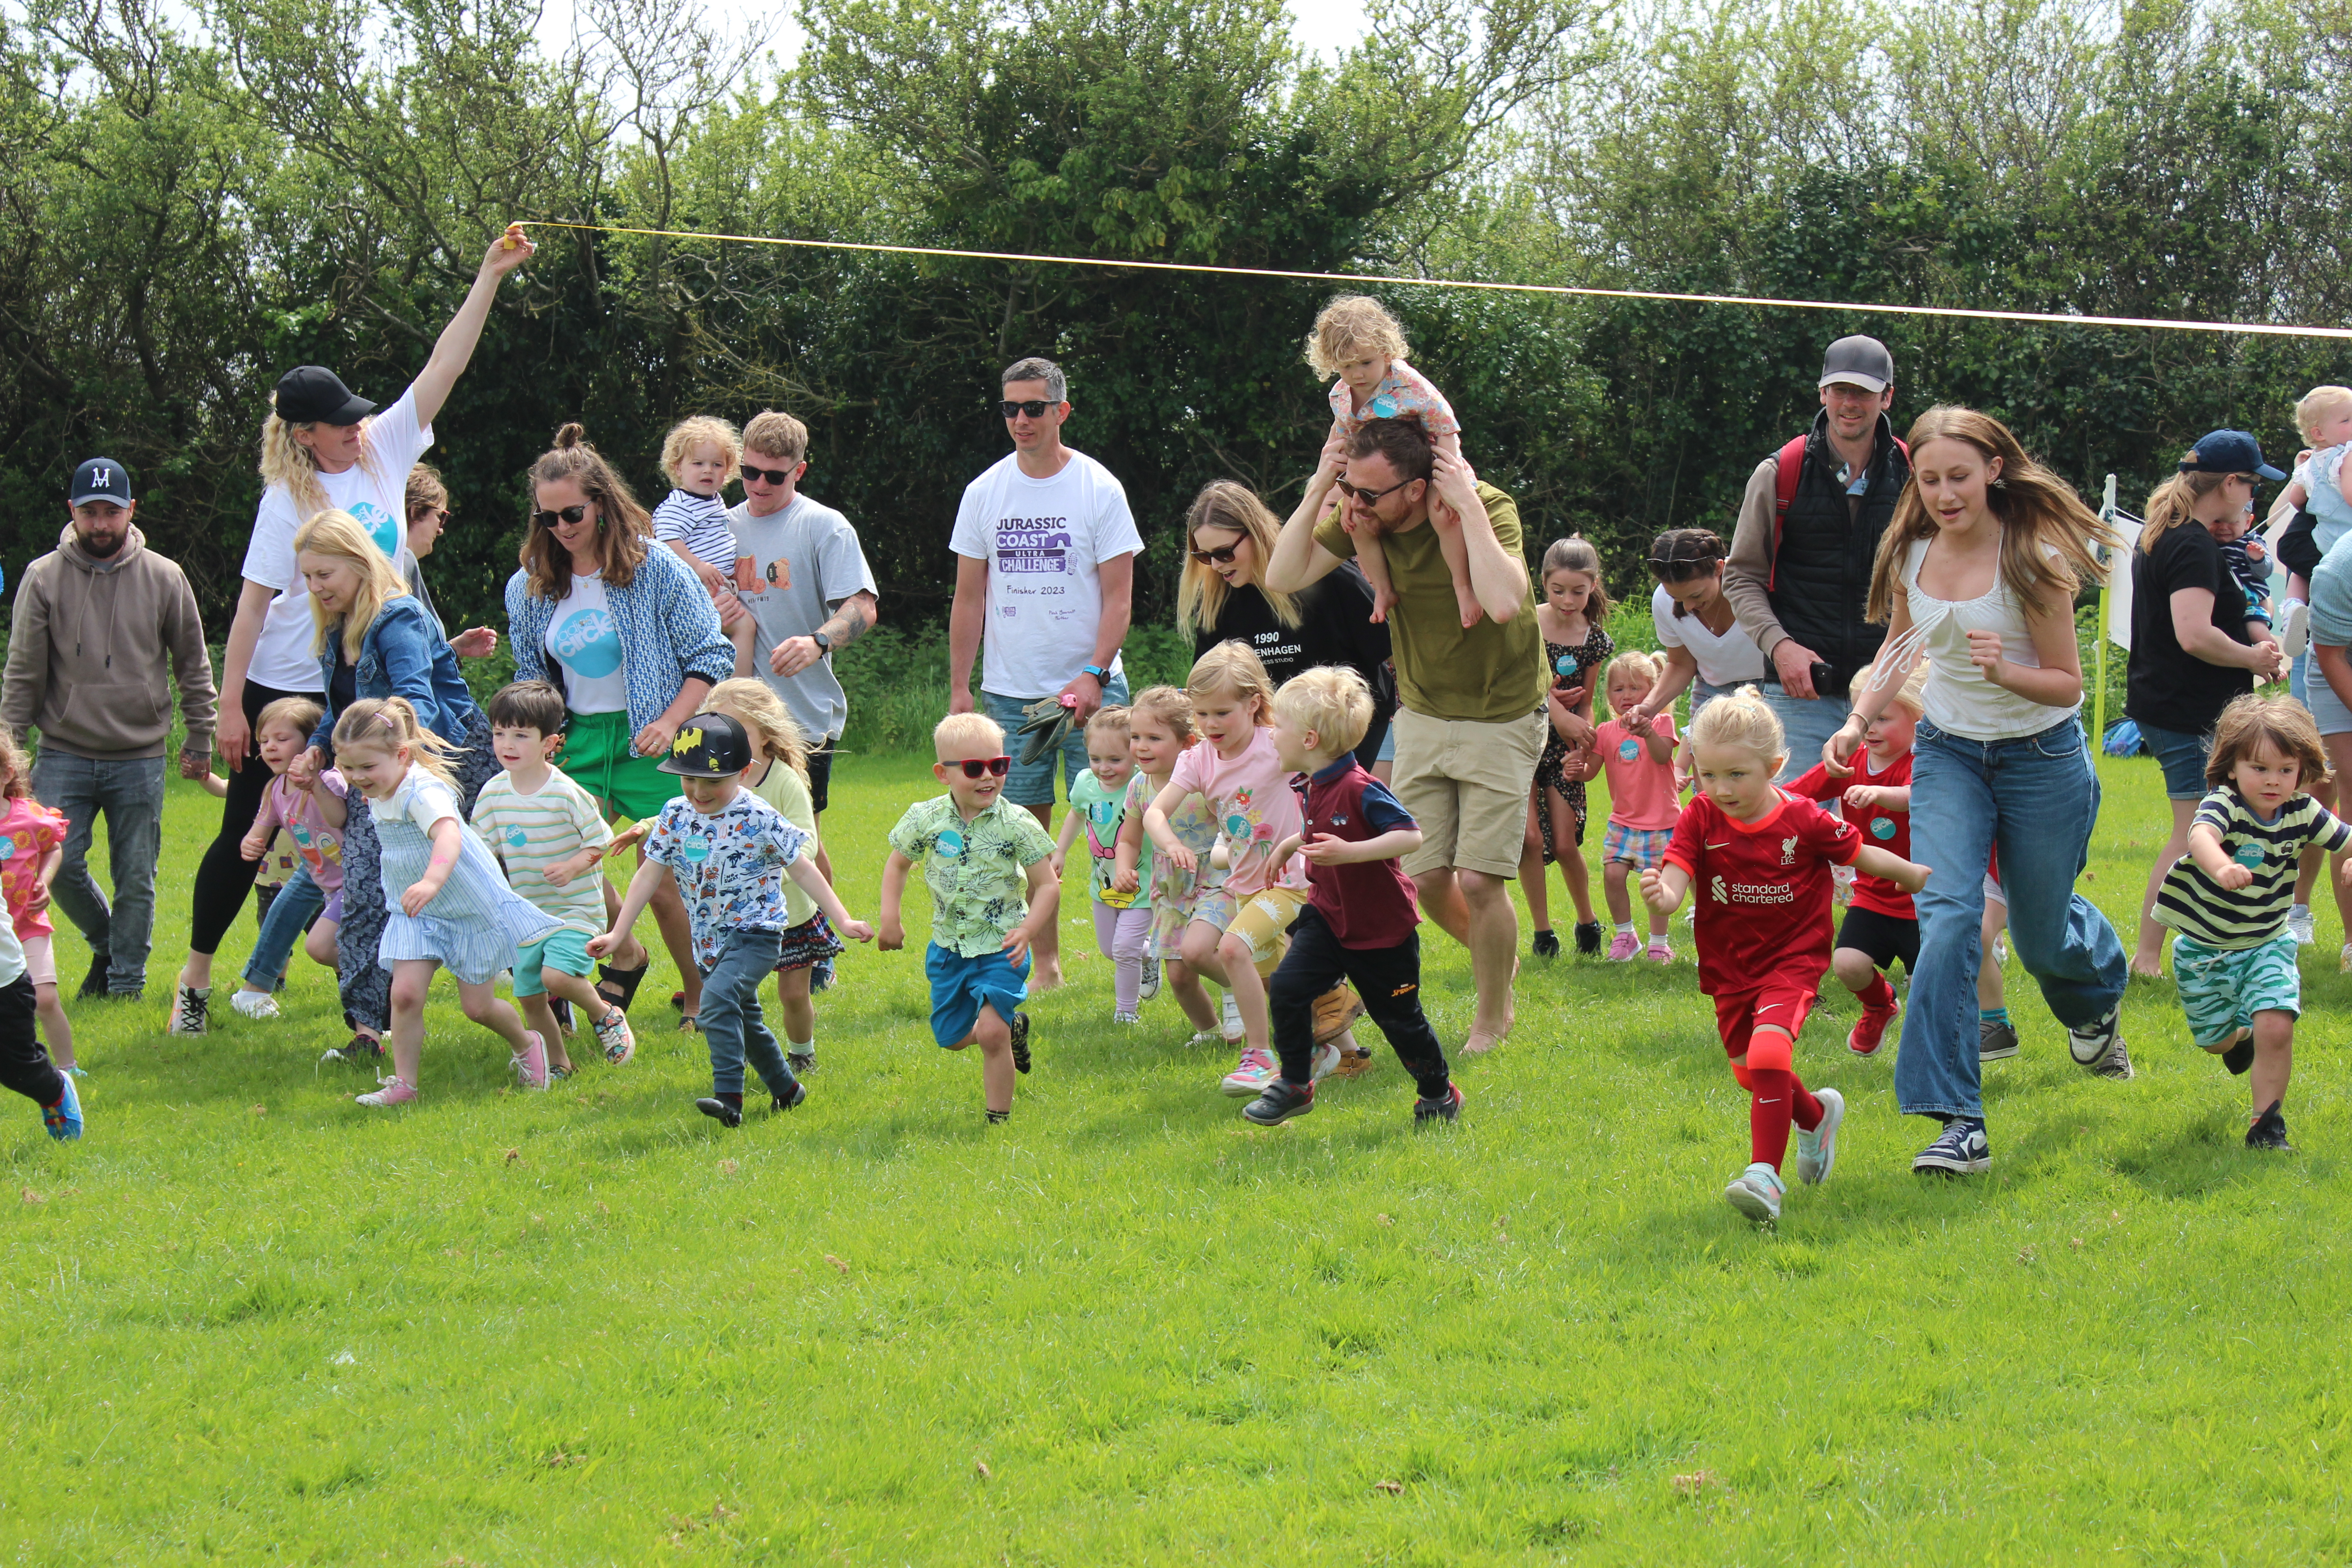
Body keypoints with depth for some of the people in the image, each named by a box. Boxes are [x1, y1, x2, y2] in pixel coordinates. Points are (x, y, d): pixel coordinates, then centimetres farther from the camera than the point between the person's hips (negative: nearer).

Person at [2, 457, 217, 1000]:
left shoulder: (164, 579, 1)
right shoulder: (44, 579, -1)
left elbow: (194, 665, 10)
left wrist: (200, 738, 8)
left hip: (141, 758, 0)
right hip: (65, 756, 0)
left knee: (136, 878, 1)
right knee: (59, 863, -8)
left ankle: (127, 984, 11)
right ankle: (106, 942, 19)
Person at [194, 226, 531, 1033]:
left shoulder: (385, 451, -1)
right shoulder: (288, 502, -14)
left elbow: (444, 366, -4)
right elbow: (252, 606, -13)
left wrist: (491, 276, -11)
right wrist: (230, 709, -15)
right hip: (283, 692, -4)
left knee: (362, 845, 3)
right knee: (246, 836, 5)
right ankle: (196, 970, 19)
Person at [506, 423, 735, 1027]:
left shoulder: (653, 568, -8)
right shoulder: (532, 587, 6)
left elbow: (713, 656, -6)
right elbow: (533, 678, 20)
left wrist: (670, 723, -16)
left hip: (649, 743, -4)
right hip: (580, 738, 4)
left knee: (662, 884, -6)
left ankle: (699, 997, 18)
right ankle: (625, 955, 18)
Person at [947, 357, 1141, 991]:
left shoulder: (1099, 489, -2)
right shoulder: (984, 493, 6)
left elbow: (1118, 596, -4)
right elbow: (969, 599, 11)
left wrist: (1093, 675, -16)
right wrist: (958, 687, 6)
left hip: (1090, 688, -3)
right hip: (1010, 692, 3)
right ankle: (1044, 961, 9)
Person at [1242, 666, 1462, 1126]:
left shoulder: (1359, 790, -25)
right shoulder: (1316, 788, 3)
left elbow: (1410, 835, -32)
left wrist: (1349, 852, -38)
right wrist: (1294, 843, 19)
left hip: (1383, 929, -7)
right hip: (1329, 917, 7)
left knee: (1398, 1016, 7)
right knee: (1286, 987, -11)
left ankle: (1439, 1092, 29)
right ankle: (1295, 1085, 1)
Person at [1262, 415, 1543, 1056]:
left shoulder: (1490, 508, -26)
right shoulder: (1359, 518, -12)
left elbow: (1505, 603, -43)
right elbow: (1283, 577, -17)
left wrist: (1467, 506, -39)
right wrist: (1318, 489, -25)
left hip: (1500, 719, -5)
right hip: (1421, 714, 5)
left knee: (1478, 880, -7)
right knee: (1425, 878, 4)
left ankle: (1493, 1018, 16)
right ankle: (1498, 954, 35)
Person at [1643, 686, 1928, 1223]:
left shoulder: (1803, 821, -13)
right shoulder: (1701, 818, -9)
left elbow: (1860, 853, 2)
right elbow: (1677, 873, -21)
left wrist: (1918, 876, 12)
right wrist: (1662, 896, -44)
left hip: (1792, 959, -4)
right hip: (1728, 964, 4)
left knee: (1768, 1054, -25)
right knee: (1751, 1073, 16)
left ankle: (1765, 1173, -22)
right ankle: (1817, 1115, 47)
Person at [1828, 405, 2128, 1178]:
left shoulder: (2032, 555, -19)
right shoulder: (1913, 552, -5)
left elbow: (2067, 682, -14)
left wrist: (2004, 670, -33)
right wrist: (1859, 719, 1)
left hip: (2040, 757, -3)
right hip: (1948, 751, 3)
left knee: (2042, 934, 12)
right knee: (1946, 915, -19)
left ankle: (2098, 996, 54)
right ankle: (1960, 1123, -24)